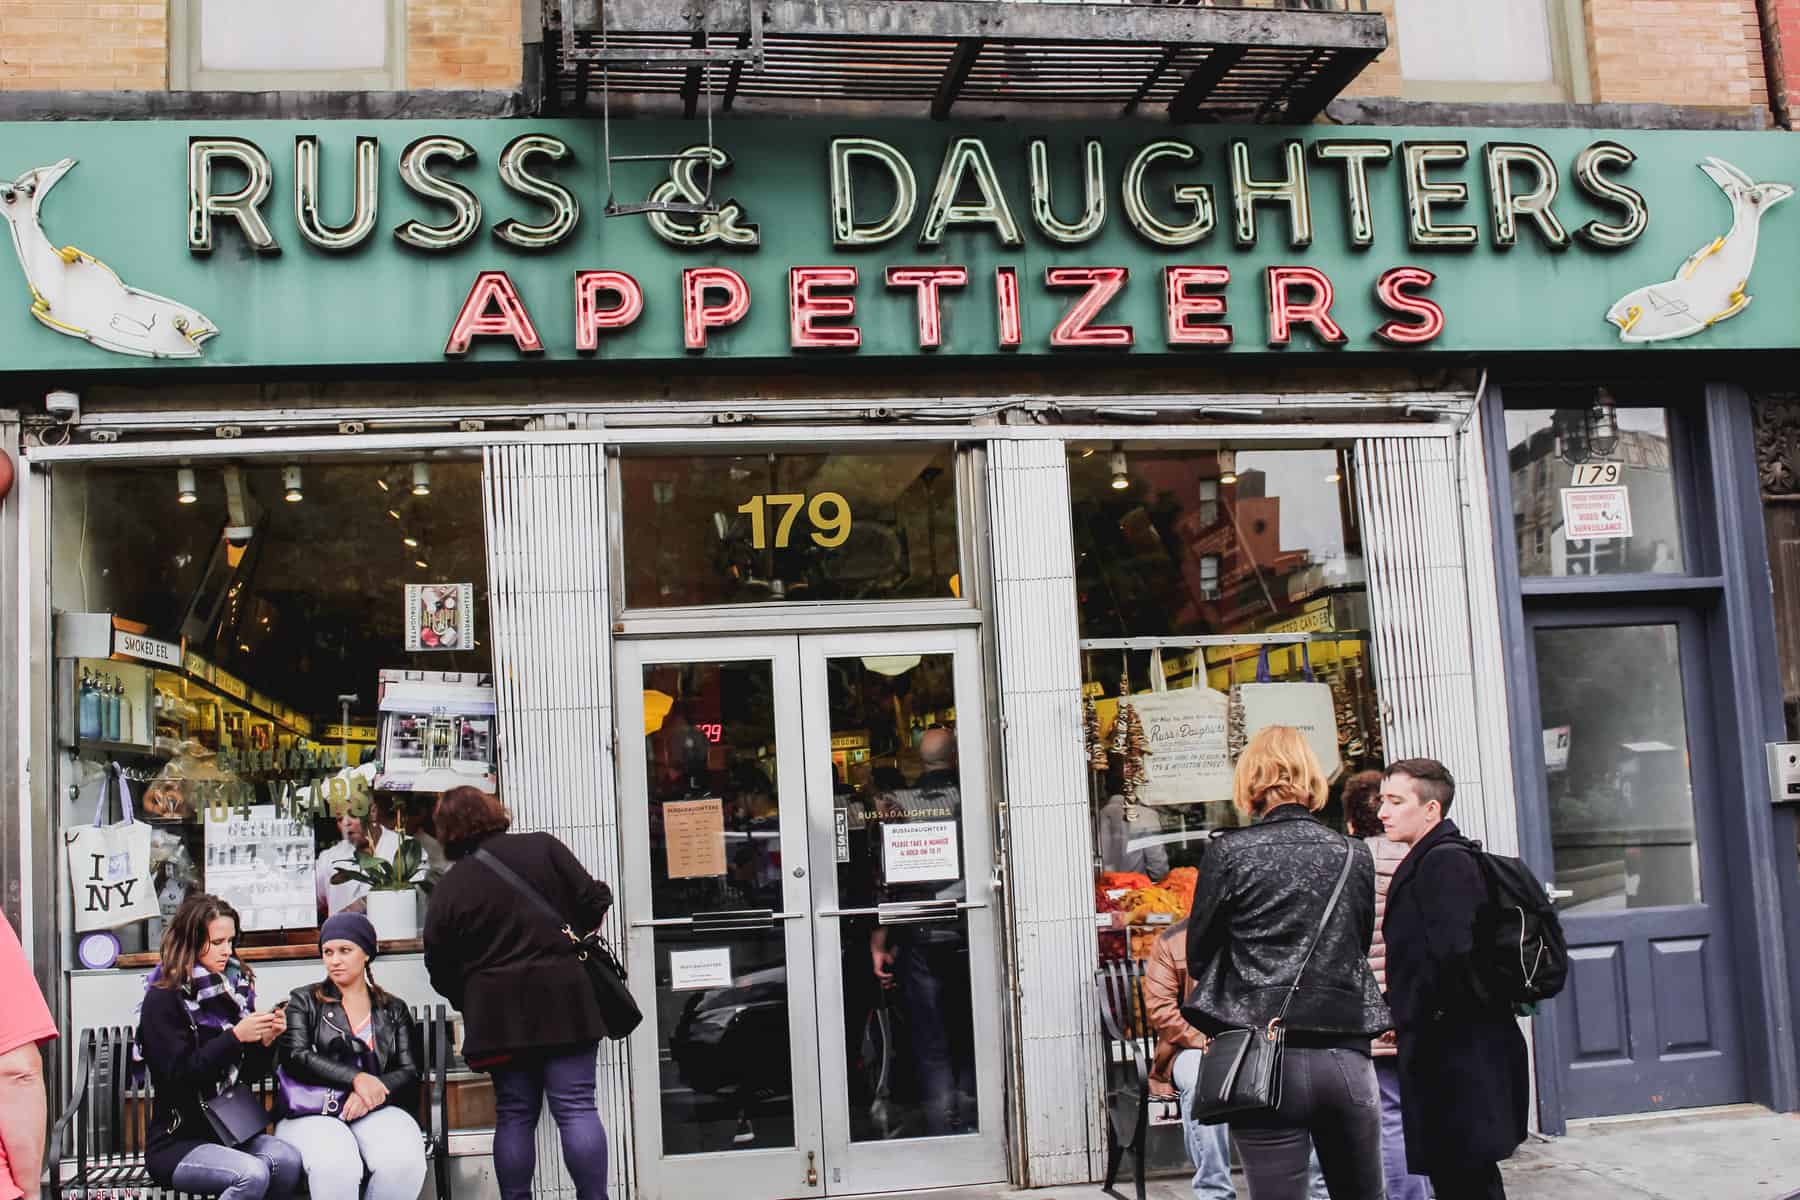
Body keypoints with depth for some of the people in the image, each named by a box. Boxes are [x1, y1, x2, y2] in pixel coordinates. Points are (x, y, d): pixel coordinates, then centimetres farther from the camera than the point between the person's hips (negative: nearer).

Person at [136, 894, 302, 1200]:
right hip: (176, 1141, -5)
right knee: (252, 1174, -31)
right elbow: (178, 1076, -17)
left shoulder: (234, 988, 9)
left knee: (287, 1159, -26)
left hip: (230, 1131, 5)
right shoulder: (162, 1000, -7)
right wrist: (235, 1036, -21)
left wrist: (265, 1041, -7)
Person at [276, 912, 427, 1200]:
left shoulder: (394, 1010, 20)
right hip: (312, 1114, -2)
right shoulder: (304, 1001, 16)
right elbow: (295, 1057, -2)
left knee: (404, 1162, -33)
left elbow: (410, 1073, 9)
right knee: (335, 1165, -37)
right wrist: (355, 1078, -15)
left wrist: (373, 1091, -13)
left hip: (375, 1111, 2)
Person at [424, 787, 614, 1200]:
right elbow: (593, 902, -1)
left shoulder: (449, 887, 3)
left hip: (499, 1013, 1)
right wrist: (571, 932, 19)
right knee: (576, 1108, -1)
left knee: (515, 1115, 9)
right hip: (563, 998, -1)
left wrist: (469, 1003, 21)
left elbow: (440, 968, 5)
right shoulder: (543, 848, -1)